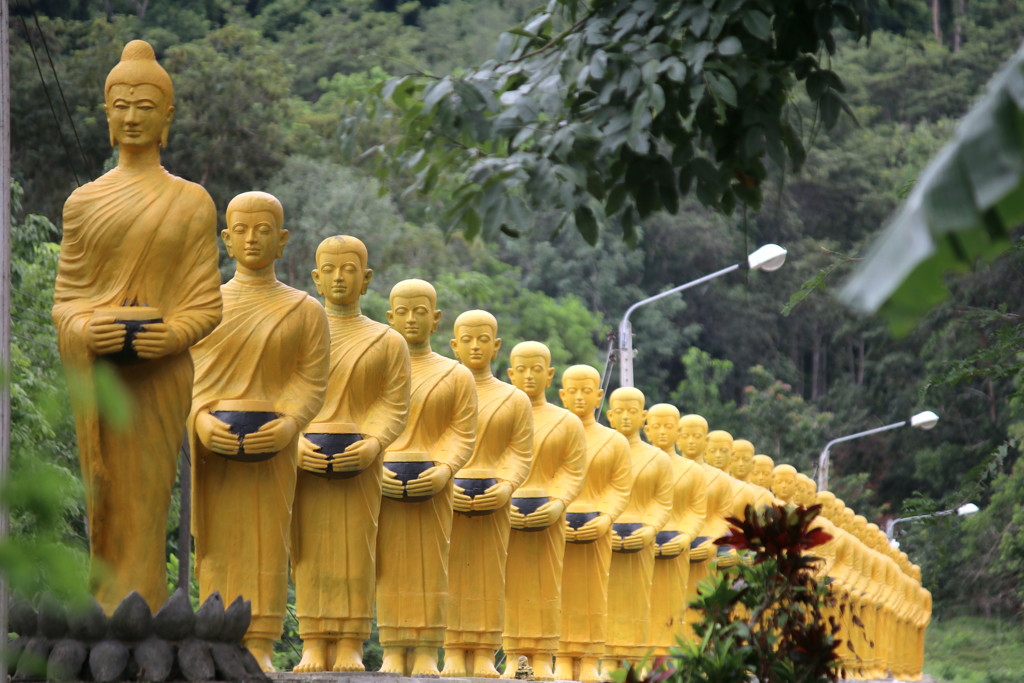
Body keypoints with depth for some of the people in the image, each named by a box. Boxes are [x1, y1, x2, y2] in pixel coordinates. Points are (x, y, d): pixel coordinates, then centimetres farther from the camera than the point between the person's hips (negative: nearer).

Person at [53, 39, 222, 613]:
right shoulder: (84, 202, 11)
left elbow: (208, 305, 3)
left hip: (159, 375, -2)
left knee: (142, 511, -5)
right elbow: (64, 299, 9)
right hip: (95, 374, 2)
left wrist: (173, 335, -17)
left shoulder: (190, 202, 5)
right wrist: (83, 329, -13)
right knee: (105, 508, 1)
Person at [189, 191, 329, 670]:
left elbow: (312, 382, 2)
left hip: (270, 448, -1)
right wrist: (202, 420, -15)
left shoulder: (305, 311, 9)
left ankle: (259, 647, -4)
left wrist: (288, 424, -18)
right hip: (211, 446, 1)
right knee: (216, 541, -1)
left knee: (265, 540, -4)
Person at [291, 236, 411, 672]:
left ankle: (350, 649, -4)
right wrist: (296, 444, -14)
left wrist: (371, 445, -16)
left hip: (359, 463, 0)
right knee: (312, 552, -4)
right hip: (306, 462, 0)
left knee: (356, 551, -5)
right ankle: (314, 648, -4)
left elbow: (395, 407, 3)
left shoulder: (387, 343, 12)